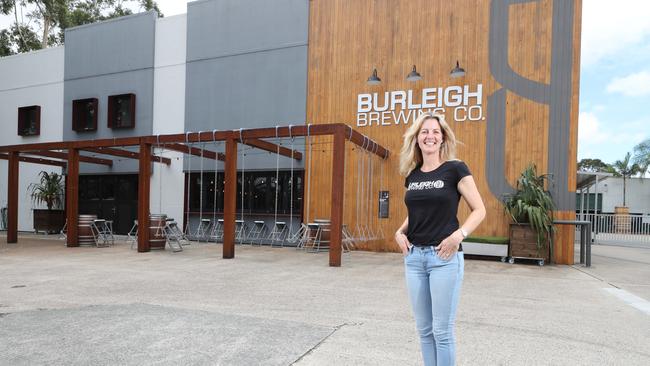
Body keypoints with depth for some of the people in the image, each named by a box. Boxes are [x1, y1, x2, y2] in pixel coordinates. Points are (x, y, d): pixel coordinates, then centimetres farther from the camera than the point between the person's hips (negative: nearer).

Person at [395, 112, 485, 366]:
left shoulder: (455, 169, -6)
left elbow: (479, 210, -5)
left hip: (445, 257, -5)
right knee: (424, 329, 14)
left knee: (442, 330, 3)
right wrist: (400, 232, 4)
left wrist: (458, 235, -20)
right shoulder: (412, 175, 10)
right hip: (414, 256, 5)